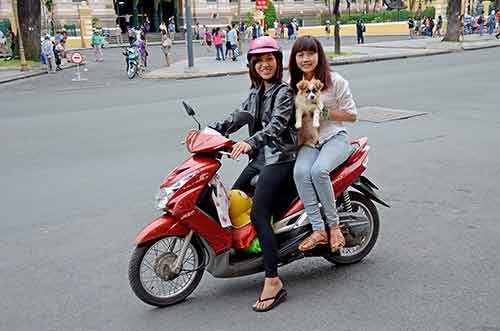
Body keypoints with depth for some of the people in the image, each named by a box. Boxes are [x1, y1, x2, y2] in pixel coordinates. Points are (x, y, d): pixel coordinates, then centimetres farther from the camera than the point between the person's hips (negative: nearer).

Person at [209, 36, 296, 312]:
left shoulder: (284, 92, -8)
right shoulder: (255, 93, 17)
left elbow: (277, 125, -22)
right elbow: (238, 118, 7)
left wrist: (250, 143, -39)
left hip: (280, 159, -9)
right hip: (260, 158, 9)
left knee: (258, 214, -21)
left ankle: (273, 281, -20)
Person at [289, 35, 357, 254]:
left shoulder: (335, 81, 0)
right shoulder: (295, 85, 13)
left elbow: (352, 115, 0)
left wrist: (325, 113, -12)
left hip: (335, 138, -3)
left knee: (318, 170, -34)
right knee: (300, 172, -30)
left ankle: (334, 225, -17)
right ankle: (318, 230, -28)